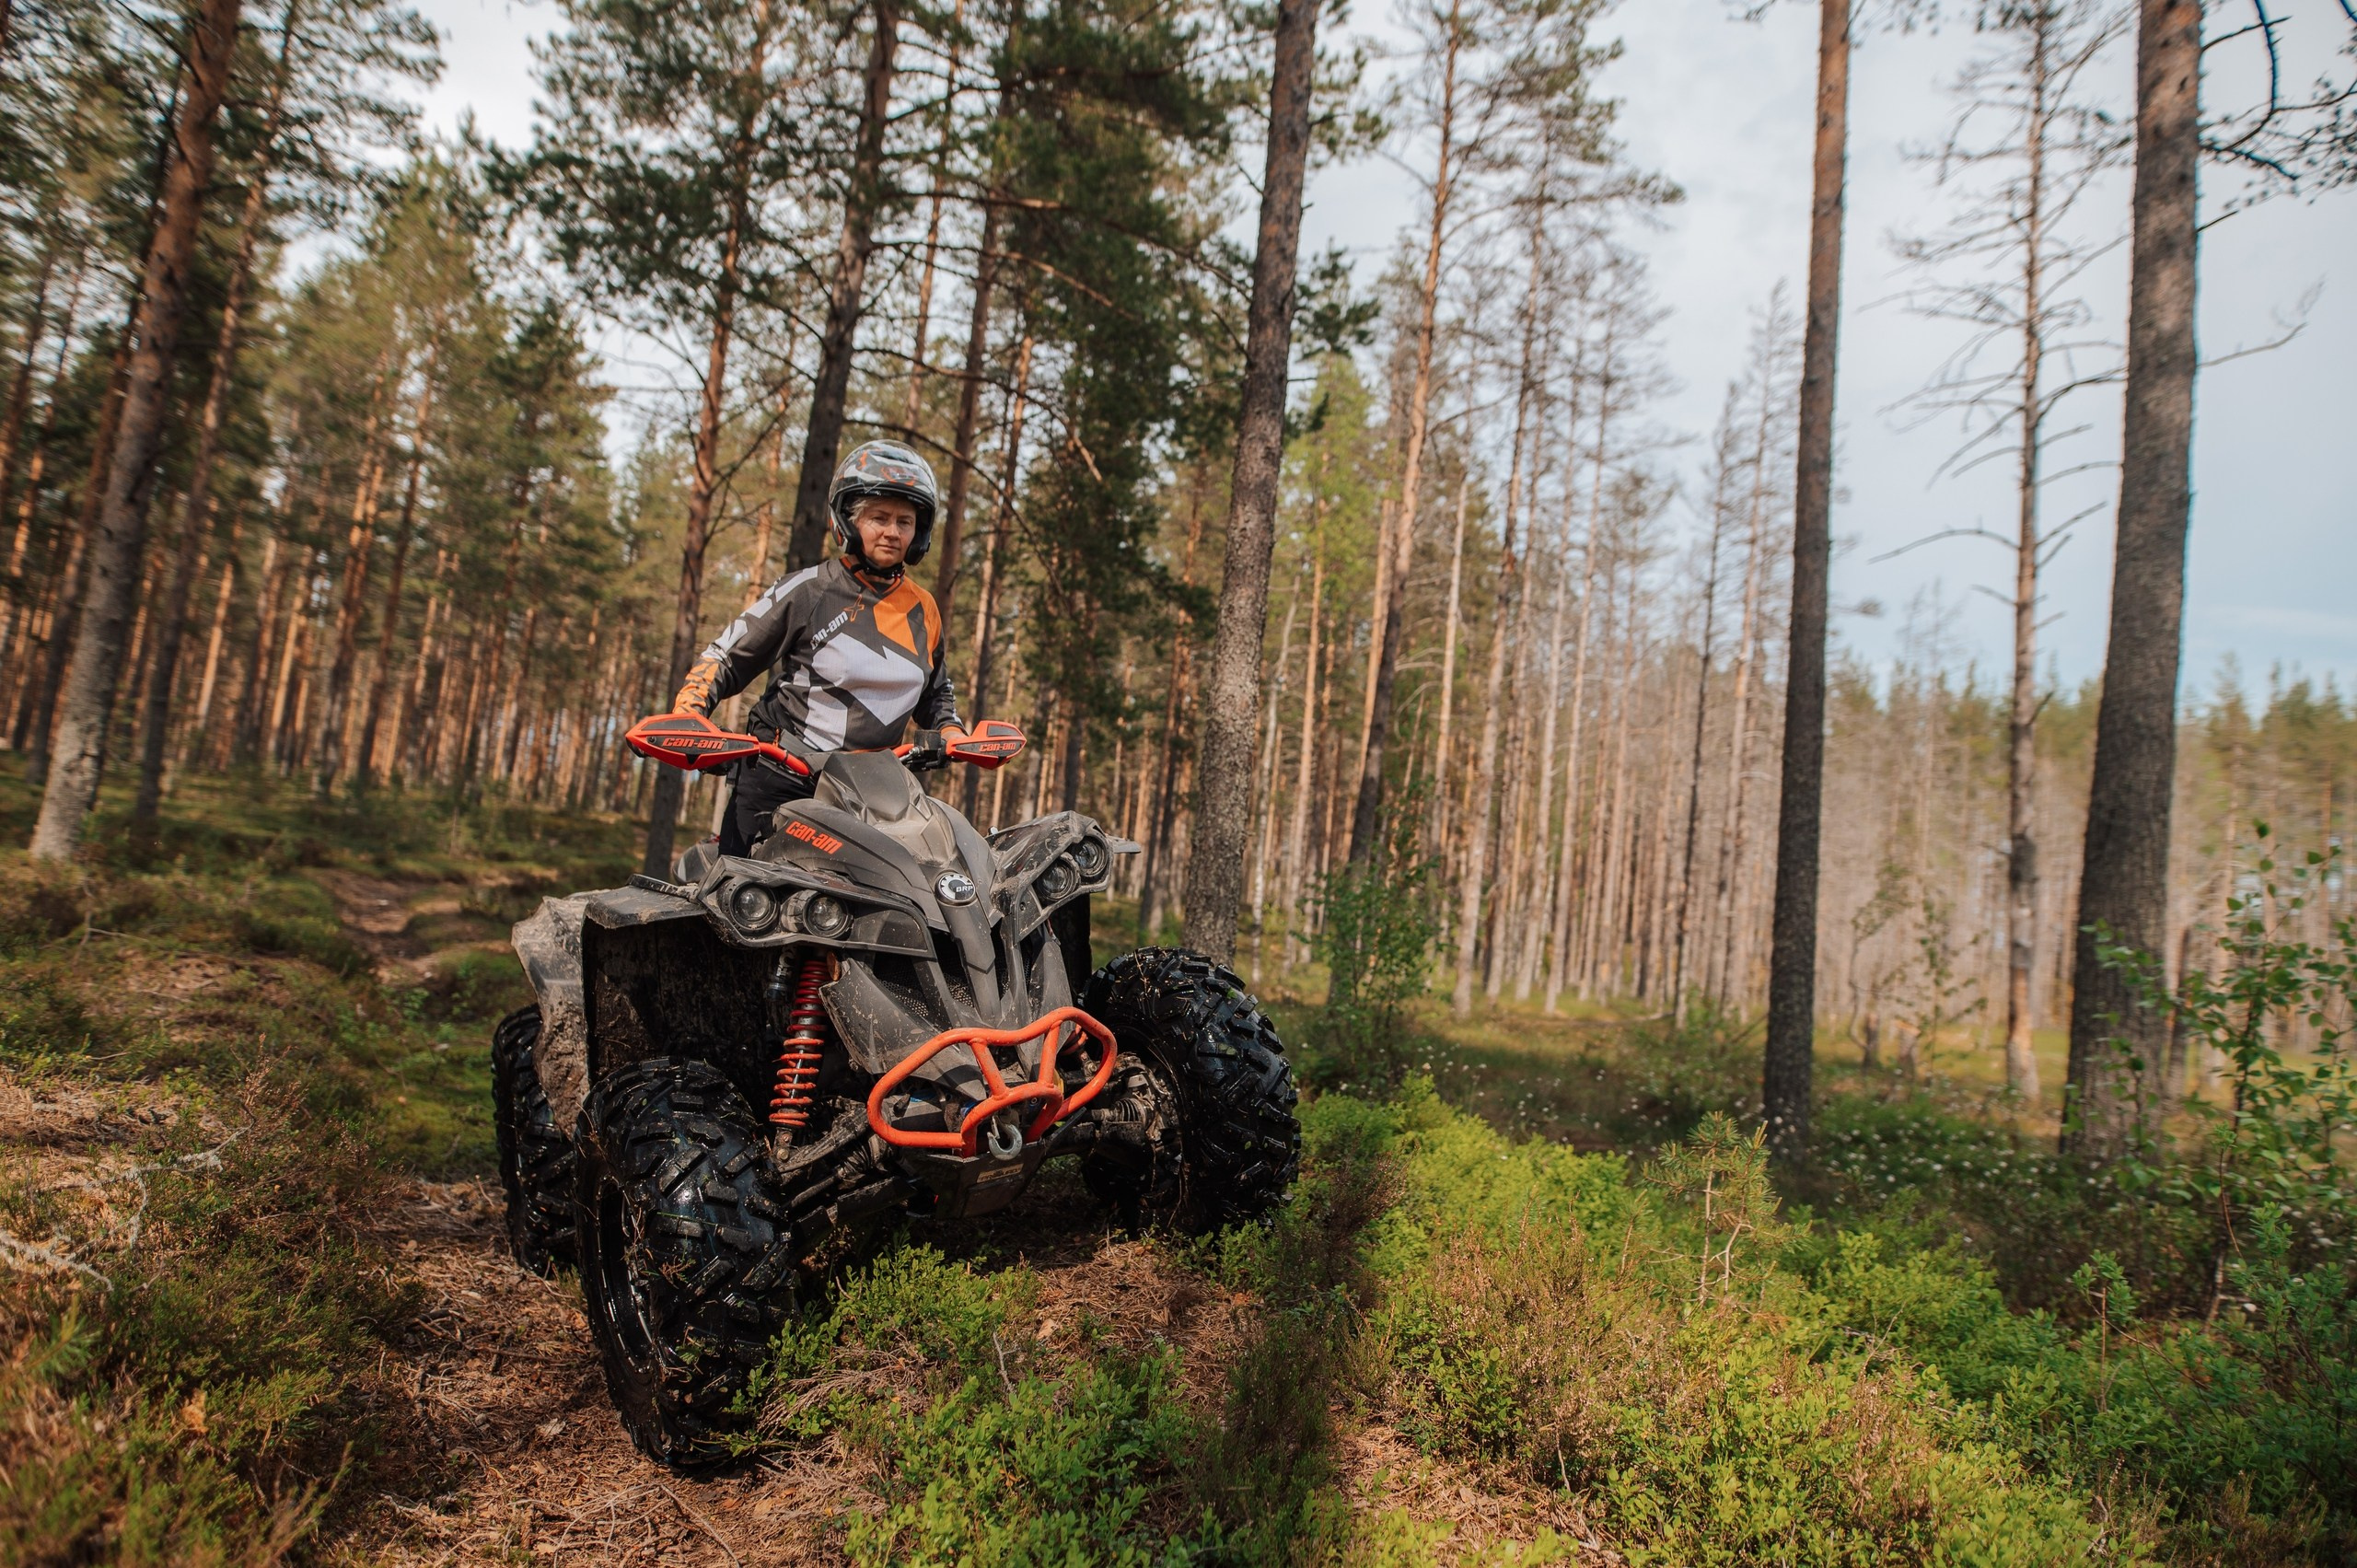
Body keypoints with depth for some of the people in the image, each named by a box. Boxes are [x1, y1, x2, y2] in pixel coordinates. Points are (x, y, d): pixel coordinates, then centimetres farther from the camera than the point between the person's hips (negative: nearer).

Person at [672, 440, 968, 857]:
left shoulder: (923, 611, 11)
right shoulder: (808, 591, -3)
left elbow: (936, 694, 27)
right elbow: (724, 659, 3)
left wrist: (953, 735, 9)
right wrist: (687, 716, -12)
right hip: (779, 784, -3)